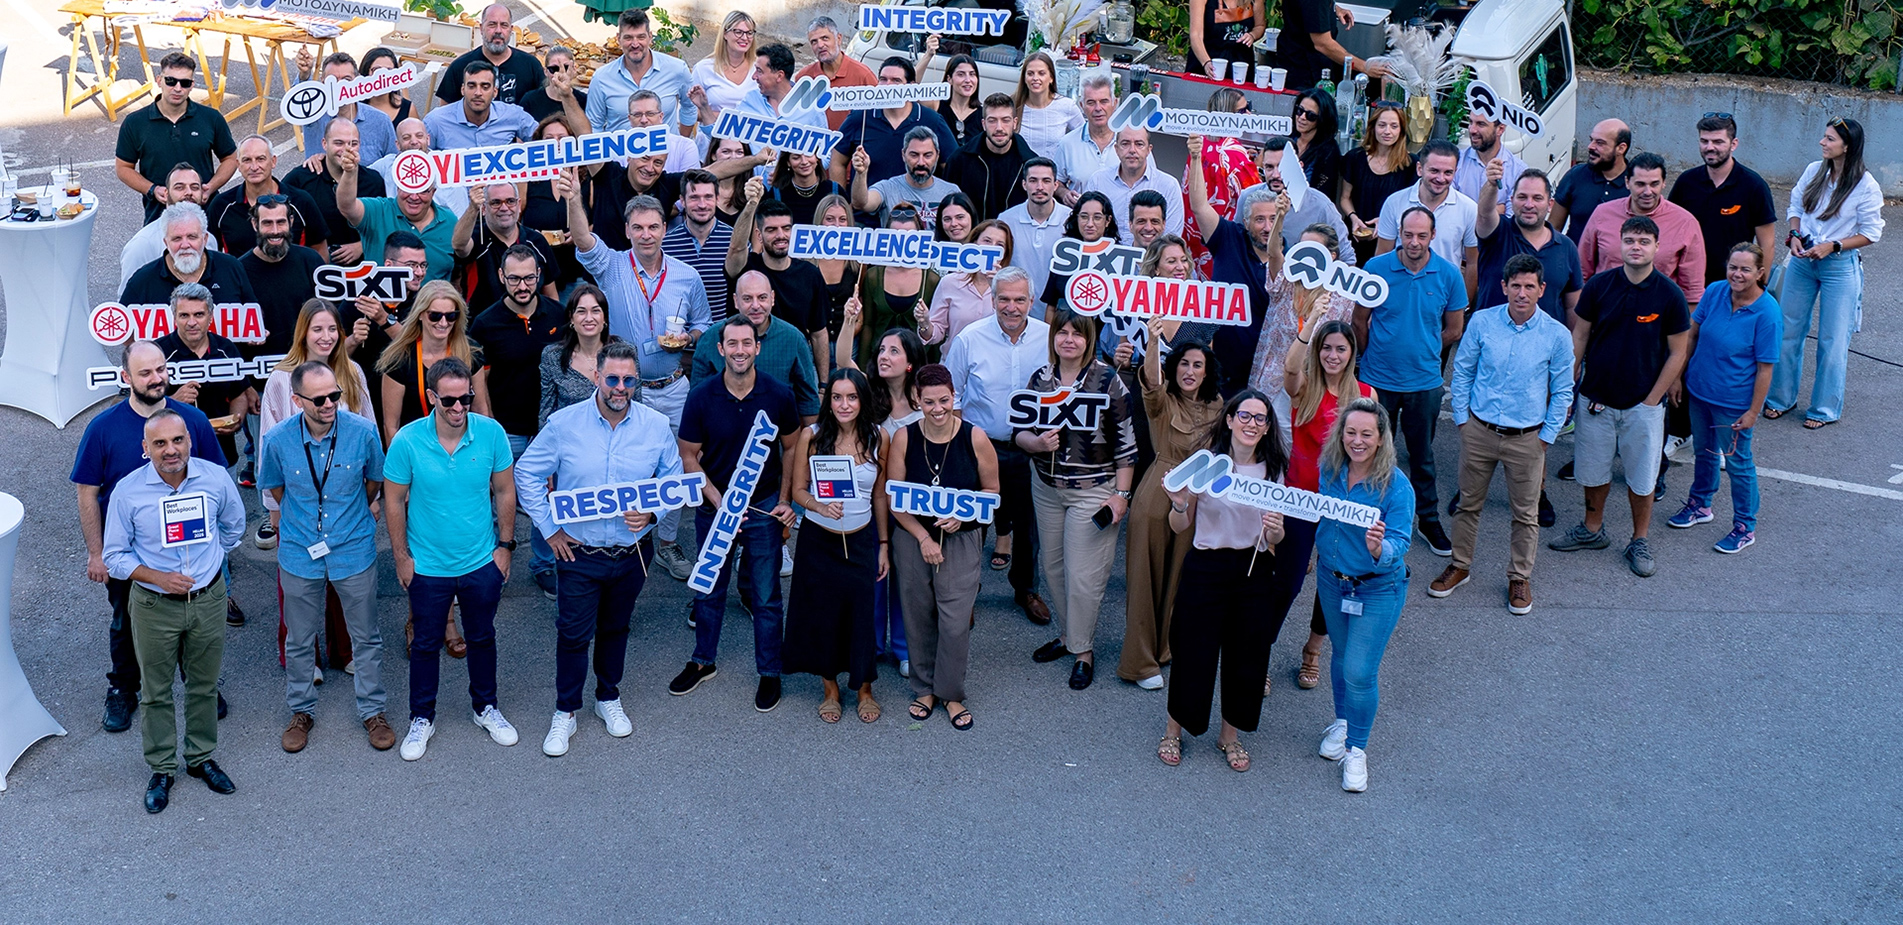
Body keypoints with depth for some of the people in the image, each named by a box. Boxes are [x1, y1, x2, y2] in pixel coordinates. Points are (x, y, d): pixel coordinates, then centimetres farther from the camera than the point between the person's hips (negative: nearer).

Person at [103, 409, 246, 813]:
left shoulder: (216, 478, -9)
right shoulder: (127, 491, -14)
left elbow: (233, 526, 12)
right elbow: (114, 556, -6)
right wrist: (158, 577, -19)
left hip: (208, 598, 2)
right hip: (154, 606, -2)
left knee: (204, 685, 15)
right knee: (157, 691, 10)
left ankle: (201, 758, 34)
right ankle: (161, 769, 26)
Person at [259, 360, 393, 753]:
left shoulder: (363, 431, -17)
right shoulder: (277, 440, -16)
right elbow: (275, 487, 6)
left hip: (354, 550, 0)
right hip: (300, 553, 0)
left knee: (366, 636, 12)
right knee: (299, 640, 15)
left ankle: (372, 711, 29)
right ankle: (302, 711, 35)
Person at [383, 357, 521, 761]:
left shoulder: (491, 433, -15)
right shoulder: (407, 441, -18)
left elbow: (504, 492, -1)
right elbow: (394, 502, -6)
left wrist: (504, 545, 0)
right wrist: (402, 557, -4)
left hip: (482, 562, 1)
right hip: (428, 565, -1)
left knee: (482, 637, 20)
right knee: (426, 644, 15)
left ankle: (484, 707, 41)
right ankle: (421, 718, 34)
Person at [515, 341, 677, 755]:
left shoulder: (656, 426, -7)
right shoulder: (564, 423, -11)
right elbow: (527, 473, -1)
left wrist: (651, 513, -15)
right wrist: (549, 528, -4)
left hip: (632, 552, 2)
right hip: (578, 552, -2)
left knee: (615, 628, 20)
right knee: (573, 633, 6)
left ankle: (609, 698, 40)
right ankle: (565, 713, 23)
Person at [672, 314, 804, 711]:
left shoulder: (778, 395, -10)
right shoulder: (701, 398, -10)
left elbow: (791, 448, 4)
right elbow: (689, 457, -2)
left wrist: (785, 500, -3)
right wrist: (719, 502, -11)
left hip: (764, 508, -1)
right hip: (714, 506, 1)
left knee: (766, 596, 7)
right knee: (708, 590, 16)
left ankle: (769, 673, 23)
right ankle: (703, 661, 36)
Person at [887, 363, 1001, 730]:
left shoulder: (975, 438, -9)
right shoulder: (903, 438, -7)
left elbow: (991, 491, 2)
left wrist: (962, 515, -14)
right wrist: (923, 538, -12)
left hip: (961, 539, -1)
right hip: (912, 537, 1)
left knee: (955, 620, -3)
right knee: (918, 617, 10)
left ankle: (951, 693, 18)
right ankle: (924, 689, 29)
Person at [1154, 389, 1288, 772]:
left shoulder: (1274, 470, 2)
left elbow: (1276, 539, 8)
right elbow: (1180, 528, -1)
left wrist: (1275, 532, -14)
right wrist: (1180, 505, -22)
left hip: (1255, 571, 3)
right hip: (1206, 568, -3)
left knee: (1247, 656, 10)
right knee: (1194, 652, 3)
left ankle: (1230, 734, 31)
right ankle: (1173, 730, 26)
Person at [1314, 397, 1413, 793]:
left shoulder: (1396, 487, -25)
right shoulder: (1330, 468, -10)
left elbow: (1400, 545, -26)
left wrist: (1379, 549, -47)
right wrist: (1320, 555, 17)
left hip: (1378, 588, -5)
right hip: (1332, 579, 5)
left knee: (1360, 671, -4)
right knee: (1341, 655, 22)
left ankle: (1356, 748, 18)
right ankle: (1342, 721, 46)